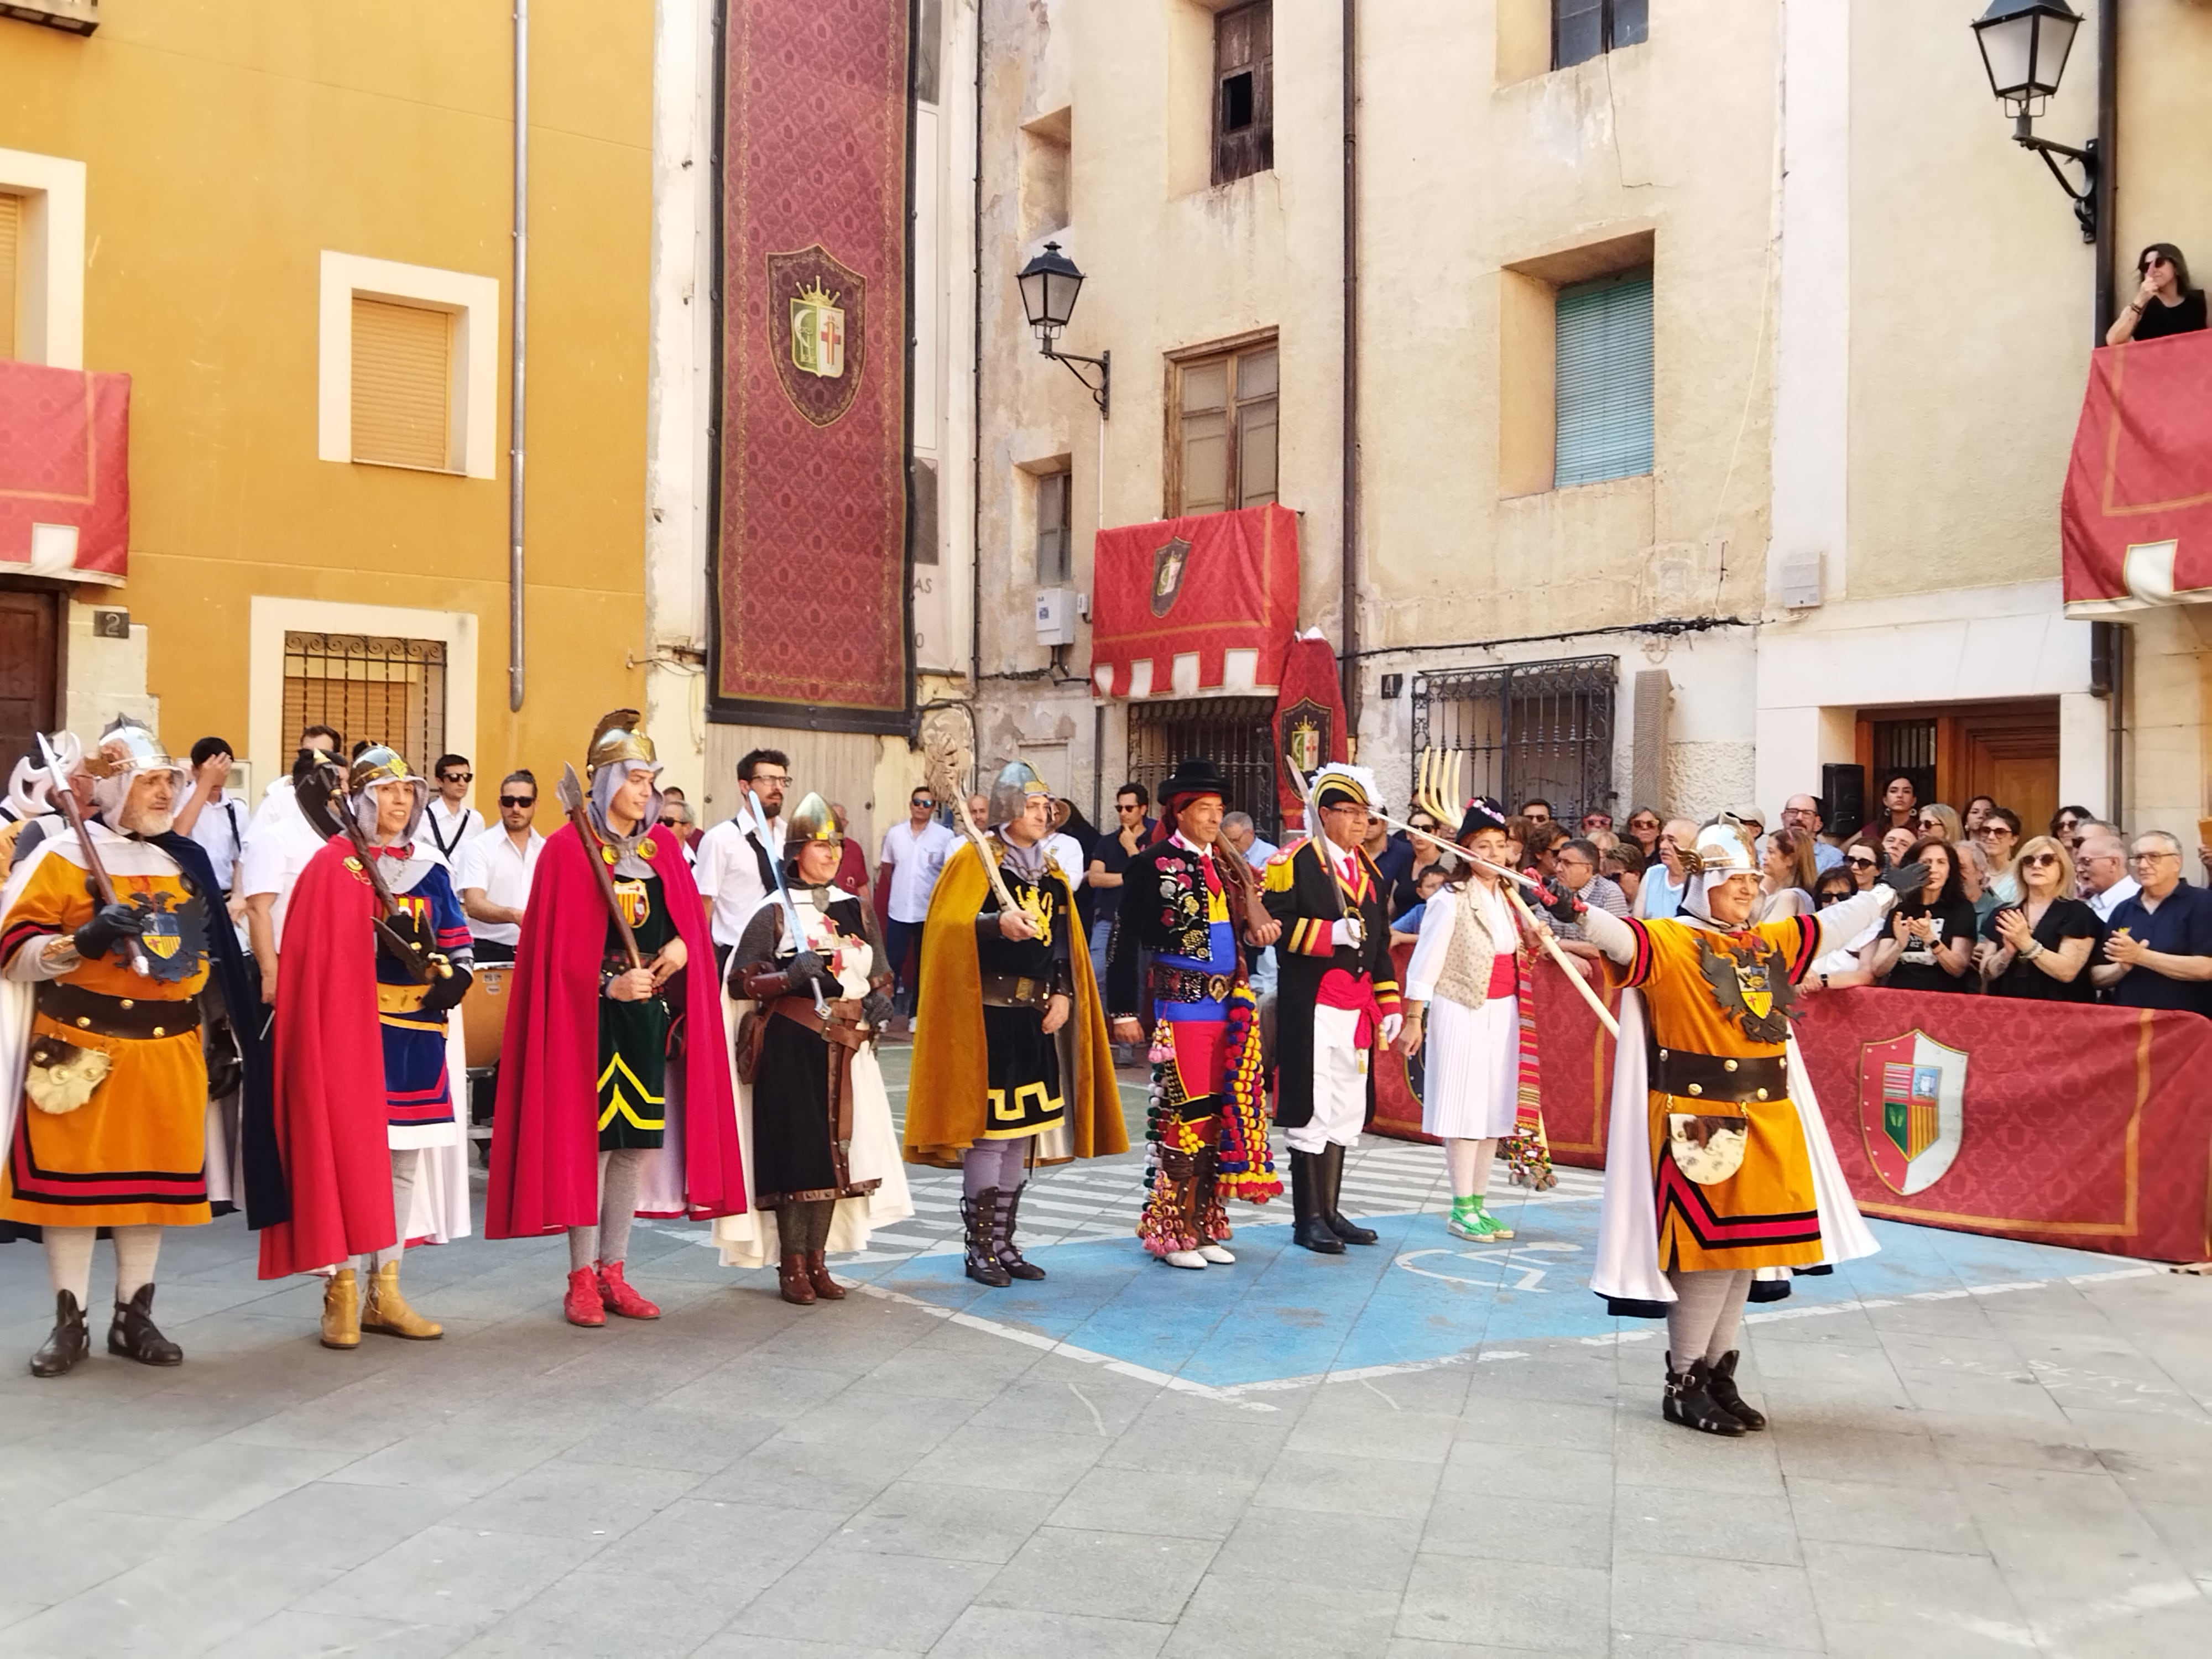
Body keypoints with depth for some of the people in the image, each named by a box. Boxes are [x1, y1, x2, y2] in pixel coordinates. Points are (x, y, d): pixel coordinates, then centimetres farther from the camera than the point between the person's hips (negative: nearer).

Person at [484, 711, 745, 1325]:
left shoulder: (662, 846, 11)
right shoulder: (568, 848, -6)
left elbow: (691, 915, 15)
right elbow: (557, 944, -10)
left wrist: (682, 945, -7)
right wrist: (611, 983, -19)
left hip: (650, 1008, 6)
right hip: (590, 1013, -6)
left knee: (639, 1139, 8)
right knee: (590, 1137, -3)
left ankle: (613, 1270, 19)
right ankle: (582, 1278, 8)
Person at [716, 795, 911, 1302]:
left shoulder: (857, 909, 11)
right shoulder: (775, 912, -4)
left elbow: (881, 975, 21)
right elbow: (740, 981, -7)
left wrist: (881, 1001, 0)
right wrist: (790, 978, -21)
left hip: (846, 1046, 5)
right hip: (791, 1043, -5)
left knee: (834, 1149, 7)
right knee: (795, 1149, -4)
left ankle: (817, 1259, 19)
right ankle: (791, 1264, 8)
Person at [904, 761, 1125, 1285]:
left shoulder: (1051, 874, 17)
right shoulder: (975, 860, -3)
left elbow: (1063, 944, 16)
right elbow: (948, 929, -14)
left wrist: (1063, 995, 2)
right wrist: (997, 924, -30)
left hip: (1037, 1016, 7)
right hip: (990, 1013, -7)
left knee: (1021, 1129, 9)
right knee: (989, 1129, -7)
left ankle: (1005, 1242, 19)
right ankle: (980, 1248, 4)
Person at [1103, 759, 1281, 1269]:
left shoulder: (1228, 865, 14)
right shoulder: (1151, 865, -6)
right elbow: (1125, 940, -7)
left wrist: (1259, 929, -2)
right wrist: (1124, 1011, -11)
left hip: (1229, 1007, 6)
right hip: (1179, 1008, -6)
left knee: (1220, 1115, 8)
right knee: (1185, 1114, -5)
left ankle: (1204, 1225, 18)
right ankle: (1171, 1232, 6)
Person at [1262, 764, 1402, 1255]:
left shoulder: (1368, 870, 16)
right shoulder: (1295, 862, -8)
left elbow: (1380, 943, 18)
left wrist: (1390, 1005, 13)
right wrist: (1330, 934, -24)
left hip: (1357, 1007, 8)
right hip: (1311, 1005, -7)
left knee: (1346, 1112, 11)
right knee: (1312, 1110, -3)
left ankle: (1329, 1212, 20)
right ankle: (1308, 1220, 6)